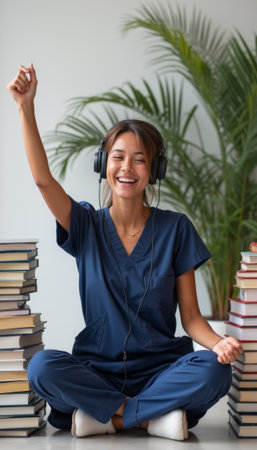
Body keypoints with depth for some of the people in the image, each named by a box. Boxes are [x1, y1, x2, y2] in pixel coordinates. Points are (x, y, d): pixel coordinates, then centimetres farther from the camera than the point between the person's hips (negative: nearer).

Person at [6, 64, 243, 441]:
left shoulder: (176, 229, 2)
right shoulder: (87, 226, 4)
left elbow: (191, 316, 1)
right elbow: (42, 179, -13)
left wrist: (218, 342, -20)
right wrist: (26, 106, -21)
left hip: (160, 368, 0)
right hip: (98, 371, 1)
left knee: (214, 371, -31)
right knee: (41, 367, -30)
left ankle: (105, 414, -19)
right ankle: (154, 415, -19)